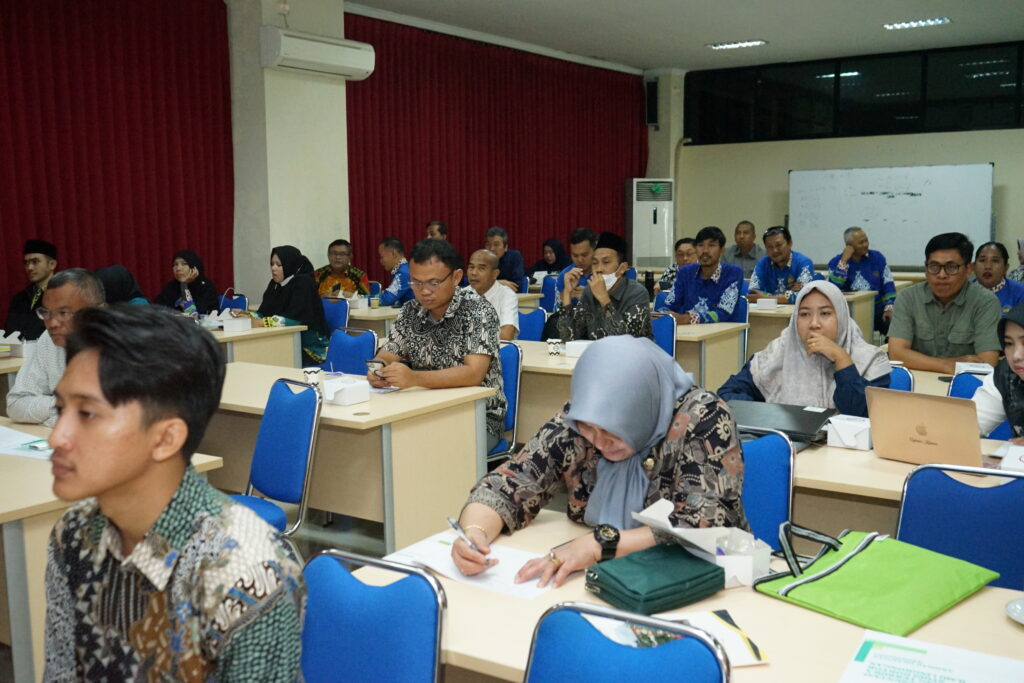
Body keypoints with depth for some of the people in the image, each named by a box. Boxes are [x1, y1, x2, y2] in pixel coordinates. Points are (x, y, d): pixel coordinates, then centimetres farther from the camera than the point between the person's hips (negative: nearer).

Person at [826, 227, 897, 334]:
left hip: (876, 309, 2)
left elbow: (888, 285, 5)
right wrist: (844, 260, -11)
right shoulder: (836, 262, 4)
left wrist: (889, 308, -9)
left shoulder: (877, 257, 9)